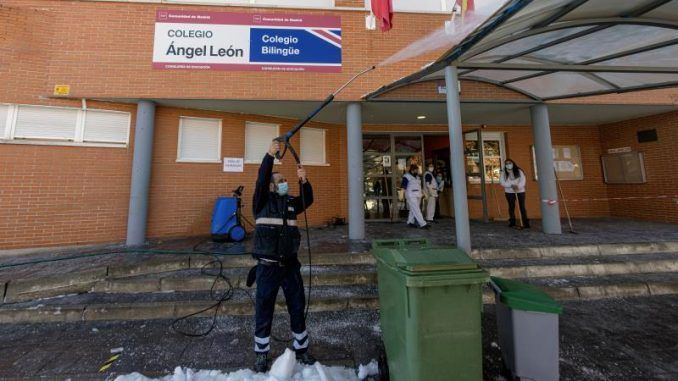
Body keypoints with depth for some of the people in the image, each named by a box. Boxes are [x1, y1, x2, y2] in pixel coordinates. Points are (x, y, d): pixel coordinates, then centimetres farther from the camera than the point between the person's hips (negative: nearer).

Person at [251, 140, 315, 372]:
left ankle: (301, 350, 33)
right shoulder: (263, 200, 0)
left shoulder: (291, 202, 11)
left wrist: (304, 181, -15)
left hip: (290, 265, 4)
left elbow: (309, 200, -1)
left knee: (298, 308, 13)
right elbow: (261, 180, -15)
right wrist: (270, 155, -20)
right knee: (264, 311, 9)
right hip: (267, 266, -3)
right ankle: (261, 354, 31)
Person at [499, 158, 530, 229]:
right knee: (511, 207, 7)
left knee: (522, 207, -1)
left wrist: (518, 186, -25)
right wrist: (511, 185, -19)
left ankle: (526, 223, 3)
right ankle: (512, 222, 17)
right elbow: (502, 182, -8)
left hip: (520, 191, 0)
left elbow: (523, 180, -8)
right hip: (509, 192, 1)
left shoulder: (519, 171, 1)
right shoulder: (503, 173, 1)